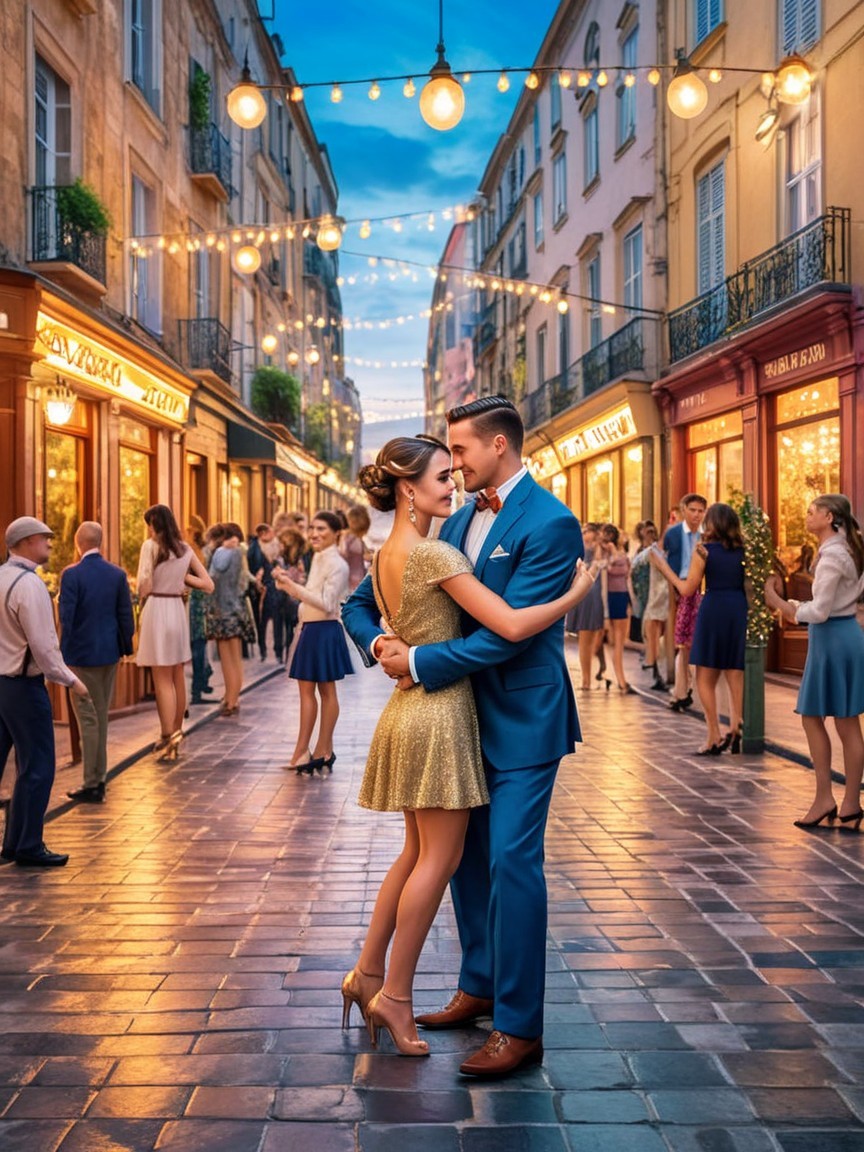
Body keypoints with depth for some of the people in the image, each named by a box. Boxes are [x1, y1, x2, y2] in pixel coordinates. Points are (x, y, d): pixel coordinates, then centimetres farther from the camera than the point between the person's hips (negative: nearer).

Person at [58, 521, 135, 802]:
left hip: (82, 654, -5)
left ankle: (92, 785, 6)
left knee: (87, 718, 1)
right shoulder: (118, 574, 0)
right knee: (101, 715, 16)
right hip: (109, 653, 5)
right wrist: (126, 647, 14)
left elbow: (66, 617, -14)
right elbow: (126, 615, 2)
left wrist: (63, 652, -5)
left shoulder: (72, 574, -14)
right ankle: (99, 778, 23)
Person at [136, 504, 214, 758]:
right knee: (178, 678, 14)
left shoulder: (150, 546, -7)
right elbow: (208, 585, 8)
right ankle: (176, 733, 24)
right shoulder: (185, 549, 9)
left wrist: (142, 593, 9)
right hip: (178, 610, 6)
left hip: (156, 610, -6)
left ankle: (169, 738, -5)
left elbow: (144, 587, -12)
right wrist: (182, 577, 10)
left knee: (162, 681, -3)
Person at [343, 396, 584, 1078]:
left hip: (523, 720, -8)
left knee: (512, 861, -6)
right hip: (467, 717, 8)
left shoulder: (550, 524, -16)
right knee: (466, 854, 16)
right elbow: (366, 599, 13)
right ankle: (479, 986, 33)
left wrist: (420, 662, -18)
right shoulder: (461, 521, 9)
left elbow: (508, 632, -22)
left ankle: (519, 1027, 6)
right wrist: (377, 640, -7)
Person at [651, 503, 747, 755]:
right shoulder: (743, 550, 7)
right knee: (735, 675, 12)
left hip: (713, 609, -4)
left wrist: (663, 566, 7)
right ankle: (734, 728, -2)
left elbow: (687, 589, -3)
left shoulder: (703, 549, -4)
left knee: (705, 678, 6)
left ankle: (714, 737, 2)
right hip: (739, 610, 4)